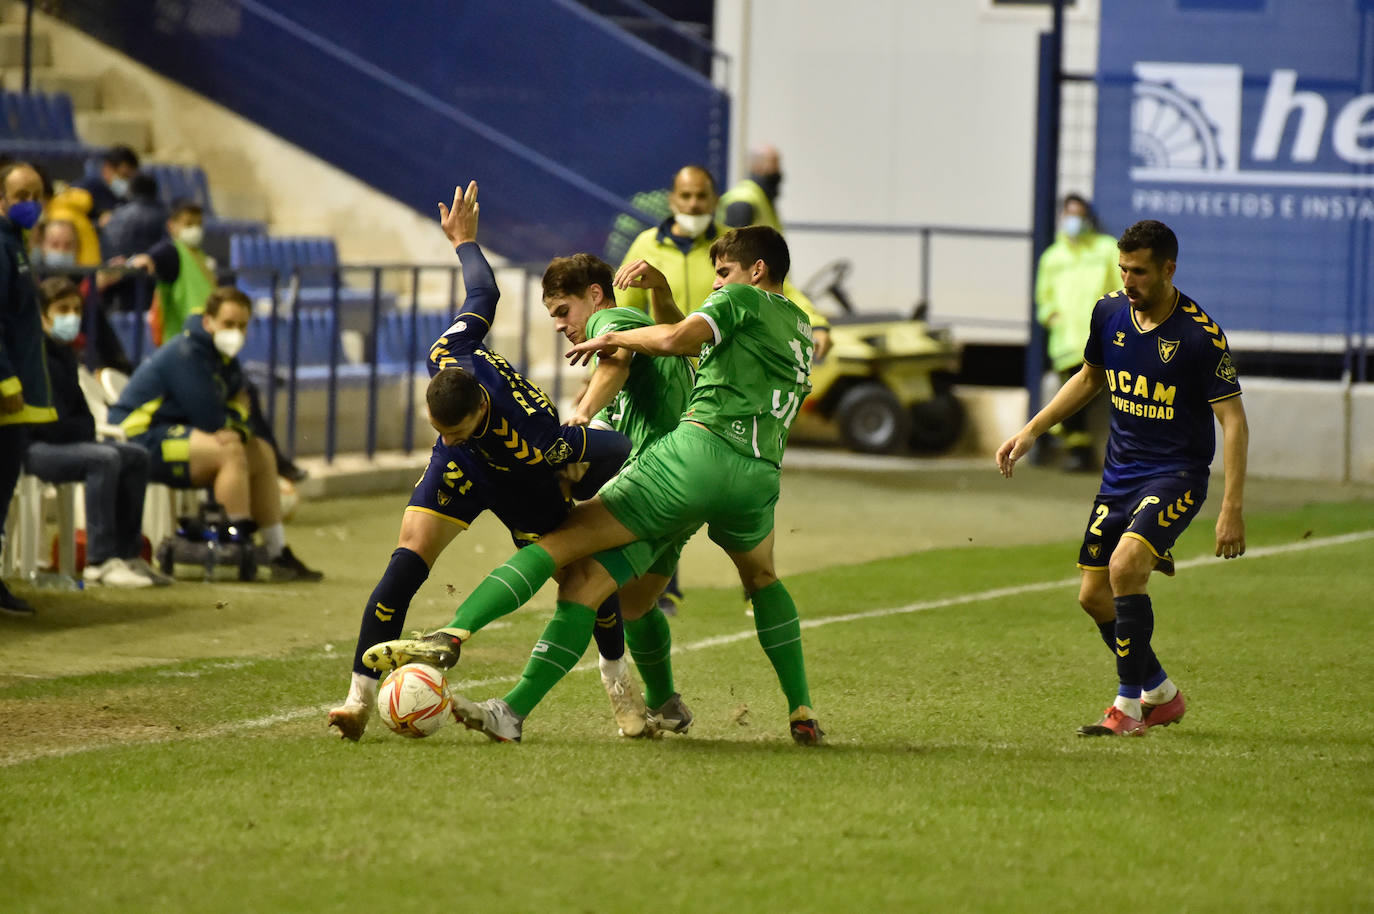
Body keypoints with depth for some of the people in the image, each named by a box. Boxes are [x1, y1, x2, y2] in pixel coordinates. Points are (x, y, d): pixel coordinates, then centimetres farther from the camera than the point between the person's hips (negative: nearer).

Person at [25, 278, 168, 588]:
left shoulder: (65, 353, 17)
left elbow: (78, 409, 23)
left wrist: (87, 430, 2)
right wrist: (84, 432, -8)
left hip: (66, 442, 10)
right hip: (34, 447, -10)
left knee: (136, 456, 2)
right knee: (104, 459, -30)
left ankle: (127, 554, 1)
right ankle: (100, 562, -31)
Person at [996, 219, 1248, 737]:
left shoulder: (1200, 335, -18)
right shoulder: (1110, 313, 0)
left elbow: (1233, 421, -16)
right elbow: (1090, 377, 20)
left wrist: (1232, 508, -22)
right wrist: (1031, 431, 15)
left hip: (1176, 475, -7)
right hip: (1119, 475, 7)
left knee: (1124, 566, -27)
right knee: (1094, 596, 7)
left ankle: (1129, 707, -15)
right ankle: (1162, 696, 29)